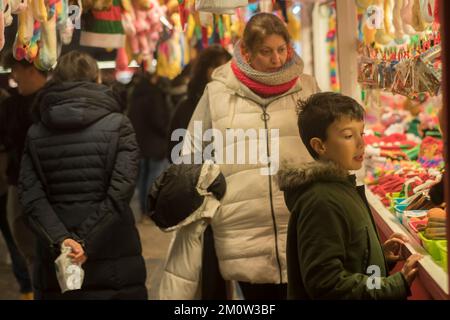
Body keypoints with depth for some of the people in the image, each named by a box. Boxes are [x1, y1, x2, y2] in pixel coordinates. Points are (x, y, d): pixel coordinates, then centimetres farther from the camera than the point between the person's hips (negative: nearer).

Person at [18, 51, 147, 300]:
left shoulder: (35, 133, 4)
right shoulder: (117, 125, -4)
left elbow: (30, 195, -8)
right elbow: (121, 191, -15)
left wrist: (60, 239, -16)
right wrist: (88, 242, -16)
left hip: (54, 262, 3)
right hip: (114, 261, -3)